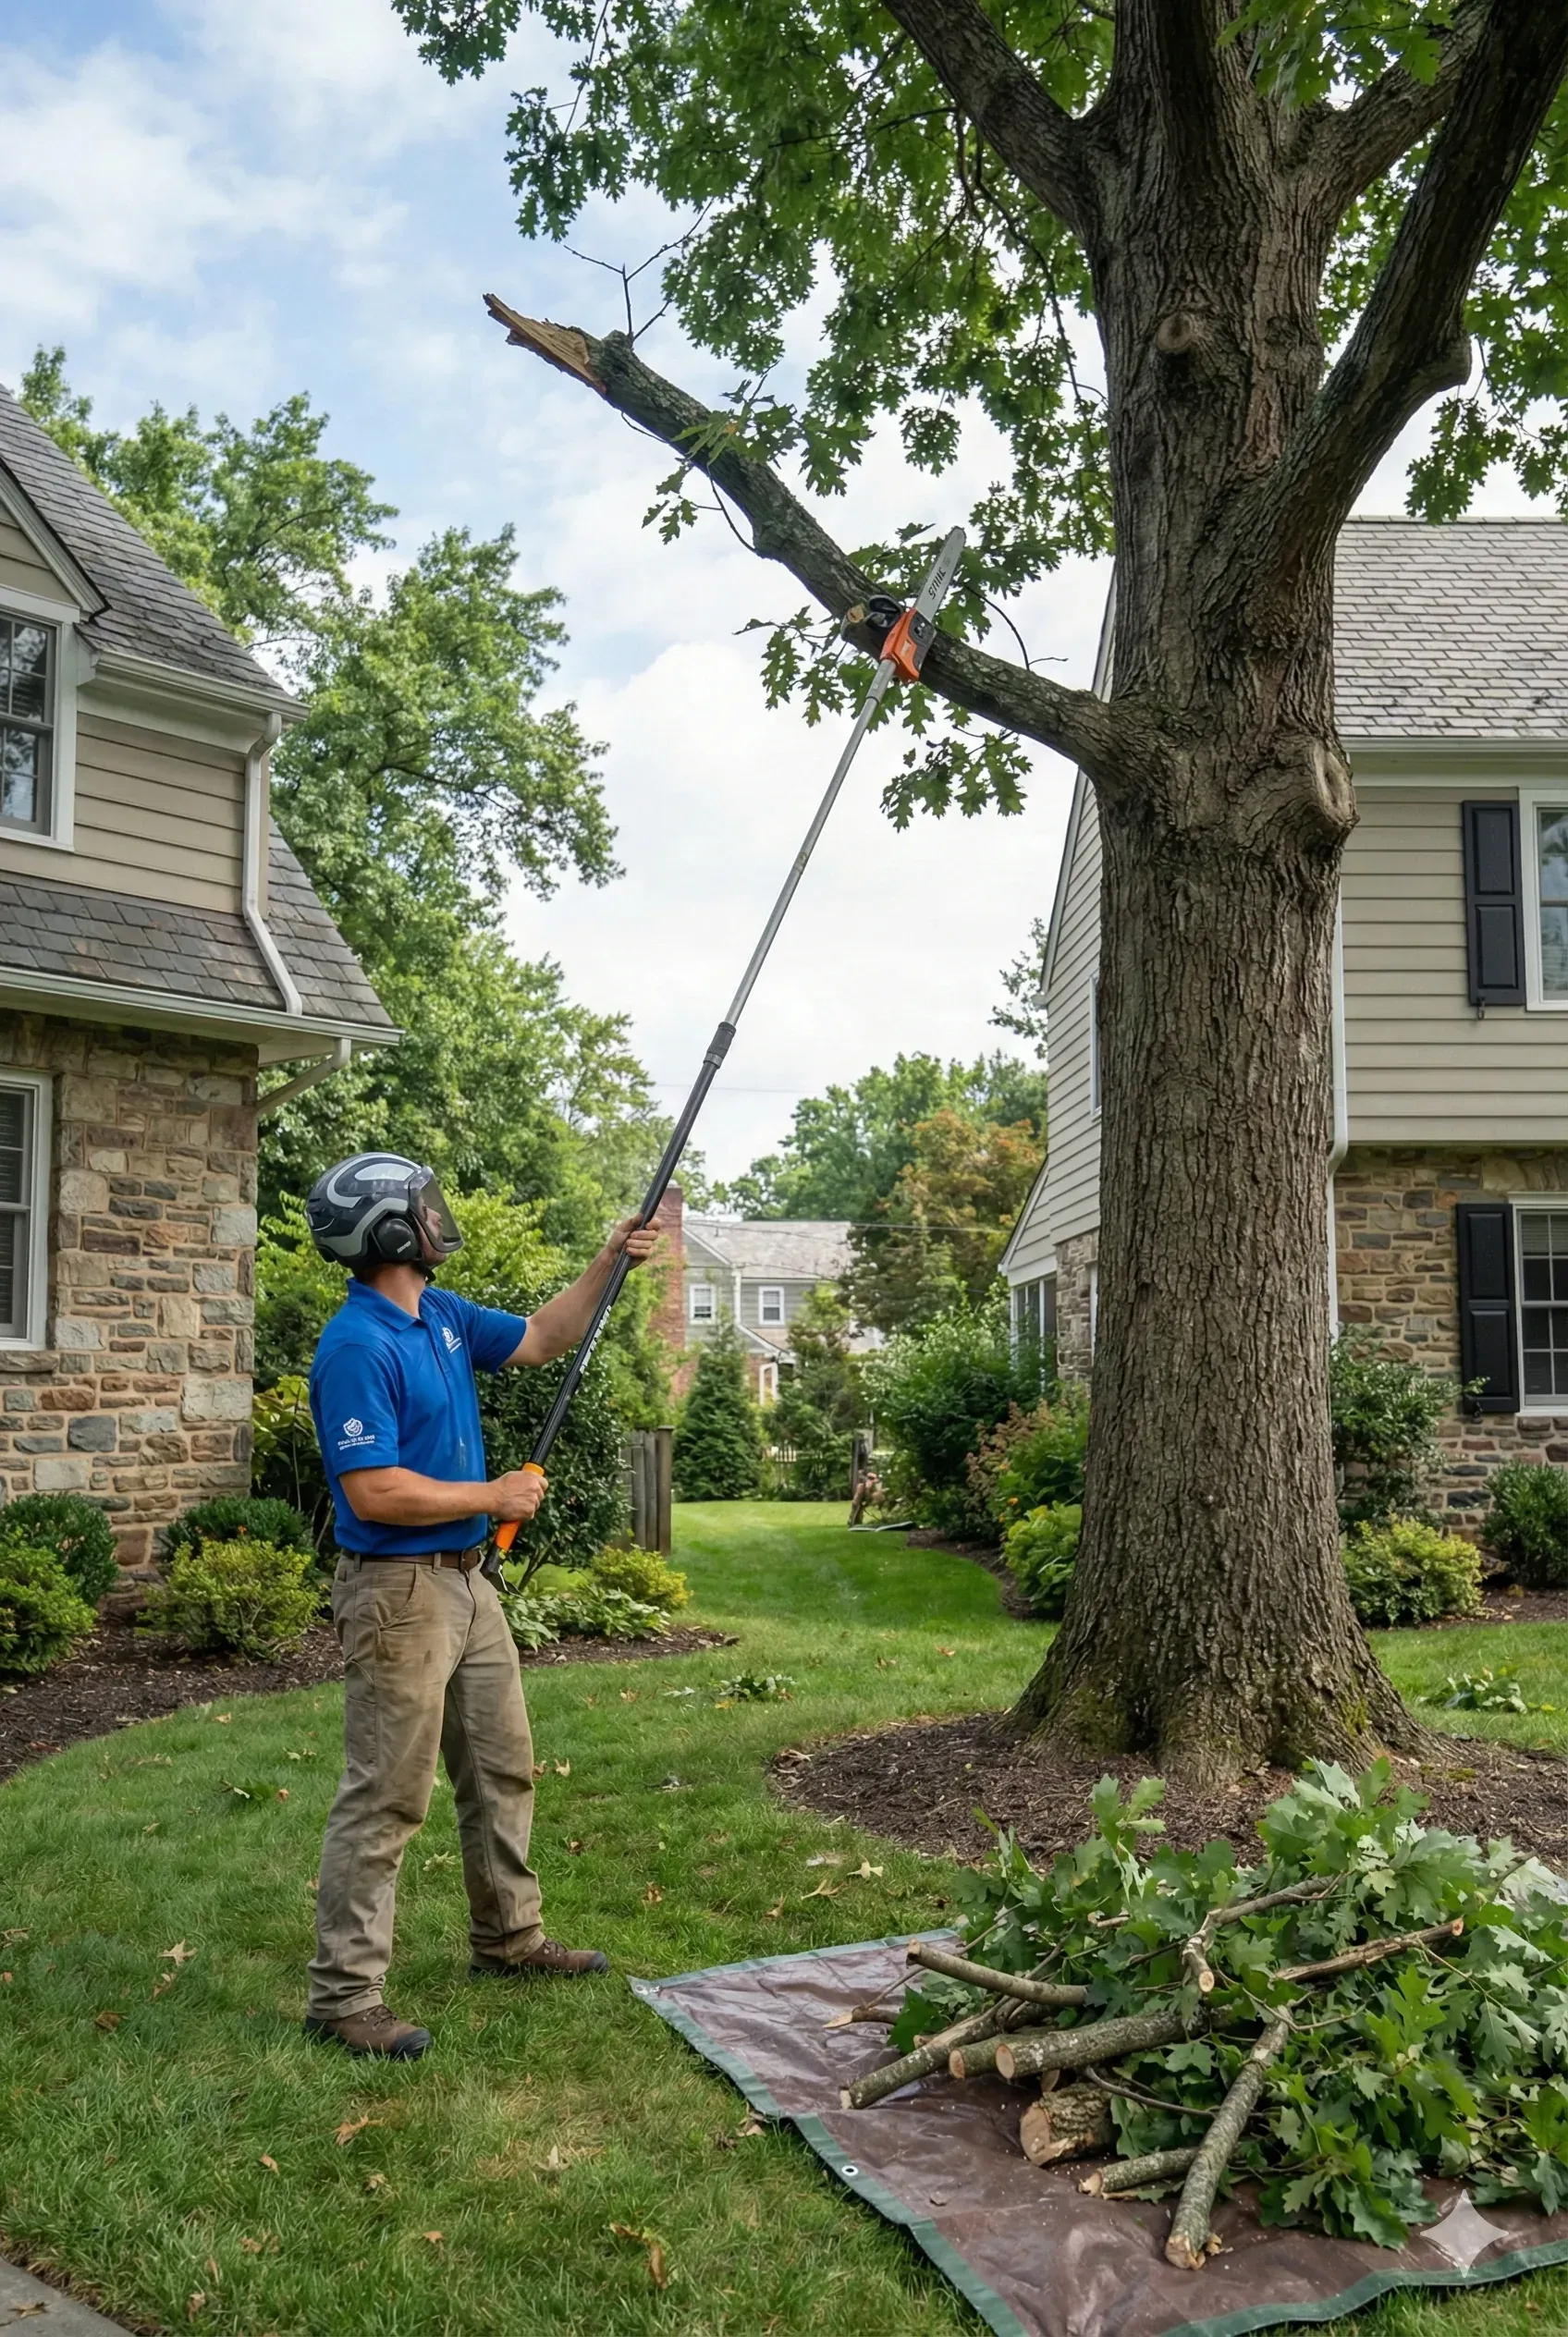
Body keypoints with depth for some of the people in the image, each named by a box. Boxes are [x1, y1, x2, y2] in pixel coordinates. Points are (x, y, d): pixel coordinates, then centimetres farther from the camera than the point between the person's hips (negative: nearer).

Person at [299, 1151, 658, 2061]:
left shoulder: (443, 1314, 7)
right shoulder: (357, 1348, -21)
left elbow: (542, 1338, 21)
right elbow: (374, 1492, -25)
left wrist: (609, 1262, 10)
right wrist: (493, 1496, -15)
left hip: (468, 1581, 9)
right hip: (398, 1589, -9)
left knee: (504, 1771, 19)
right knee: (386, 1796, -3)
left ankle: (511, 1937, 34)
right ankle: (345, 1994, 8)